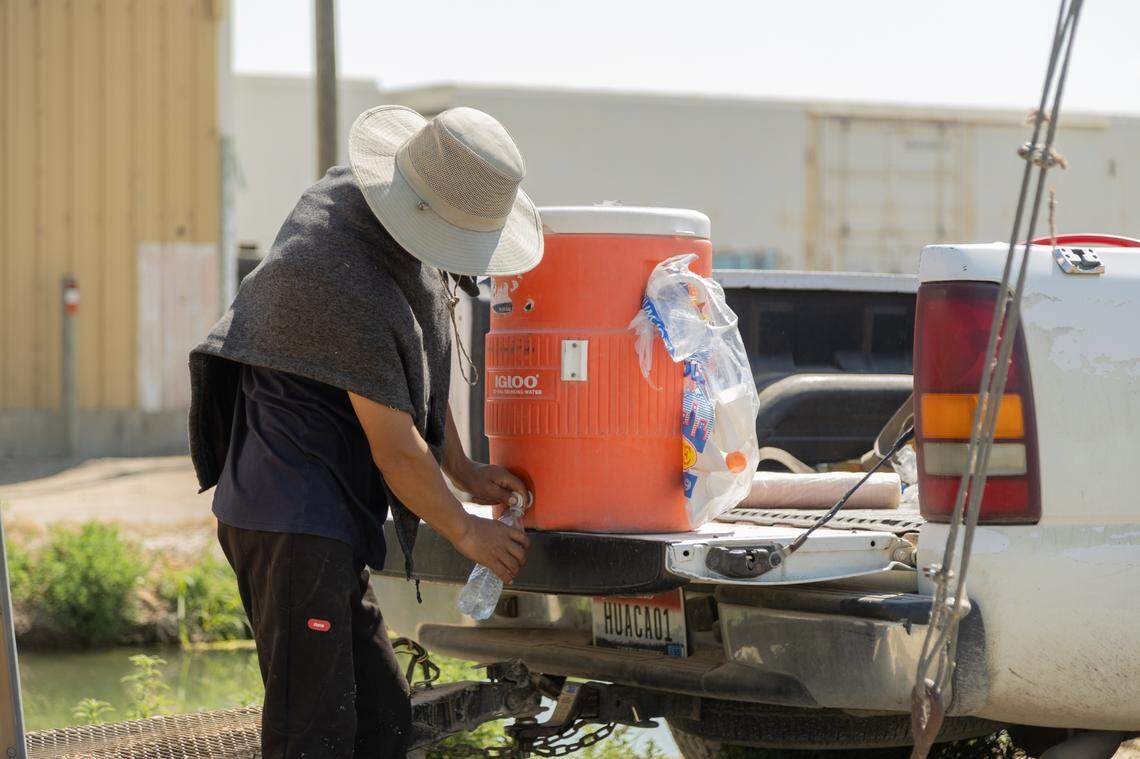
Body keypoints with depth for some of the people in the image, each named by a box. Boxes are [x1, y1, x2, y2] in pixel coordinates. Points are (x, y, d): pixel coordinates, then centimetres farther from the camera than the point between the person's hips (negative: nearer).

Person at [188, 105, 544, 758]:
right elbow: (394, 447, -16)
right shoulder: (349, 282, -24)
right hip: (294, 522, -10)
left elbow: (421, 375, 21)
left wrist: (467, 474, 19)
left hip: (328, 520, 11)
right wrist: (466, 533, -2)